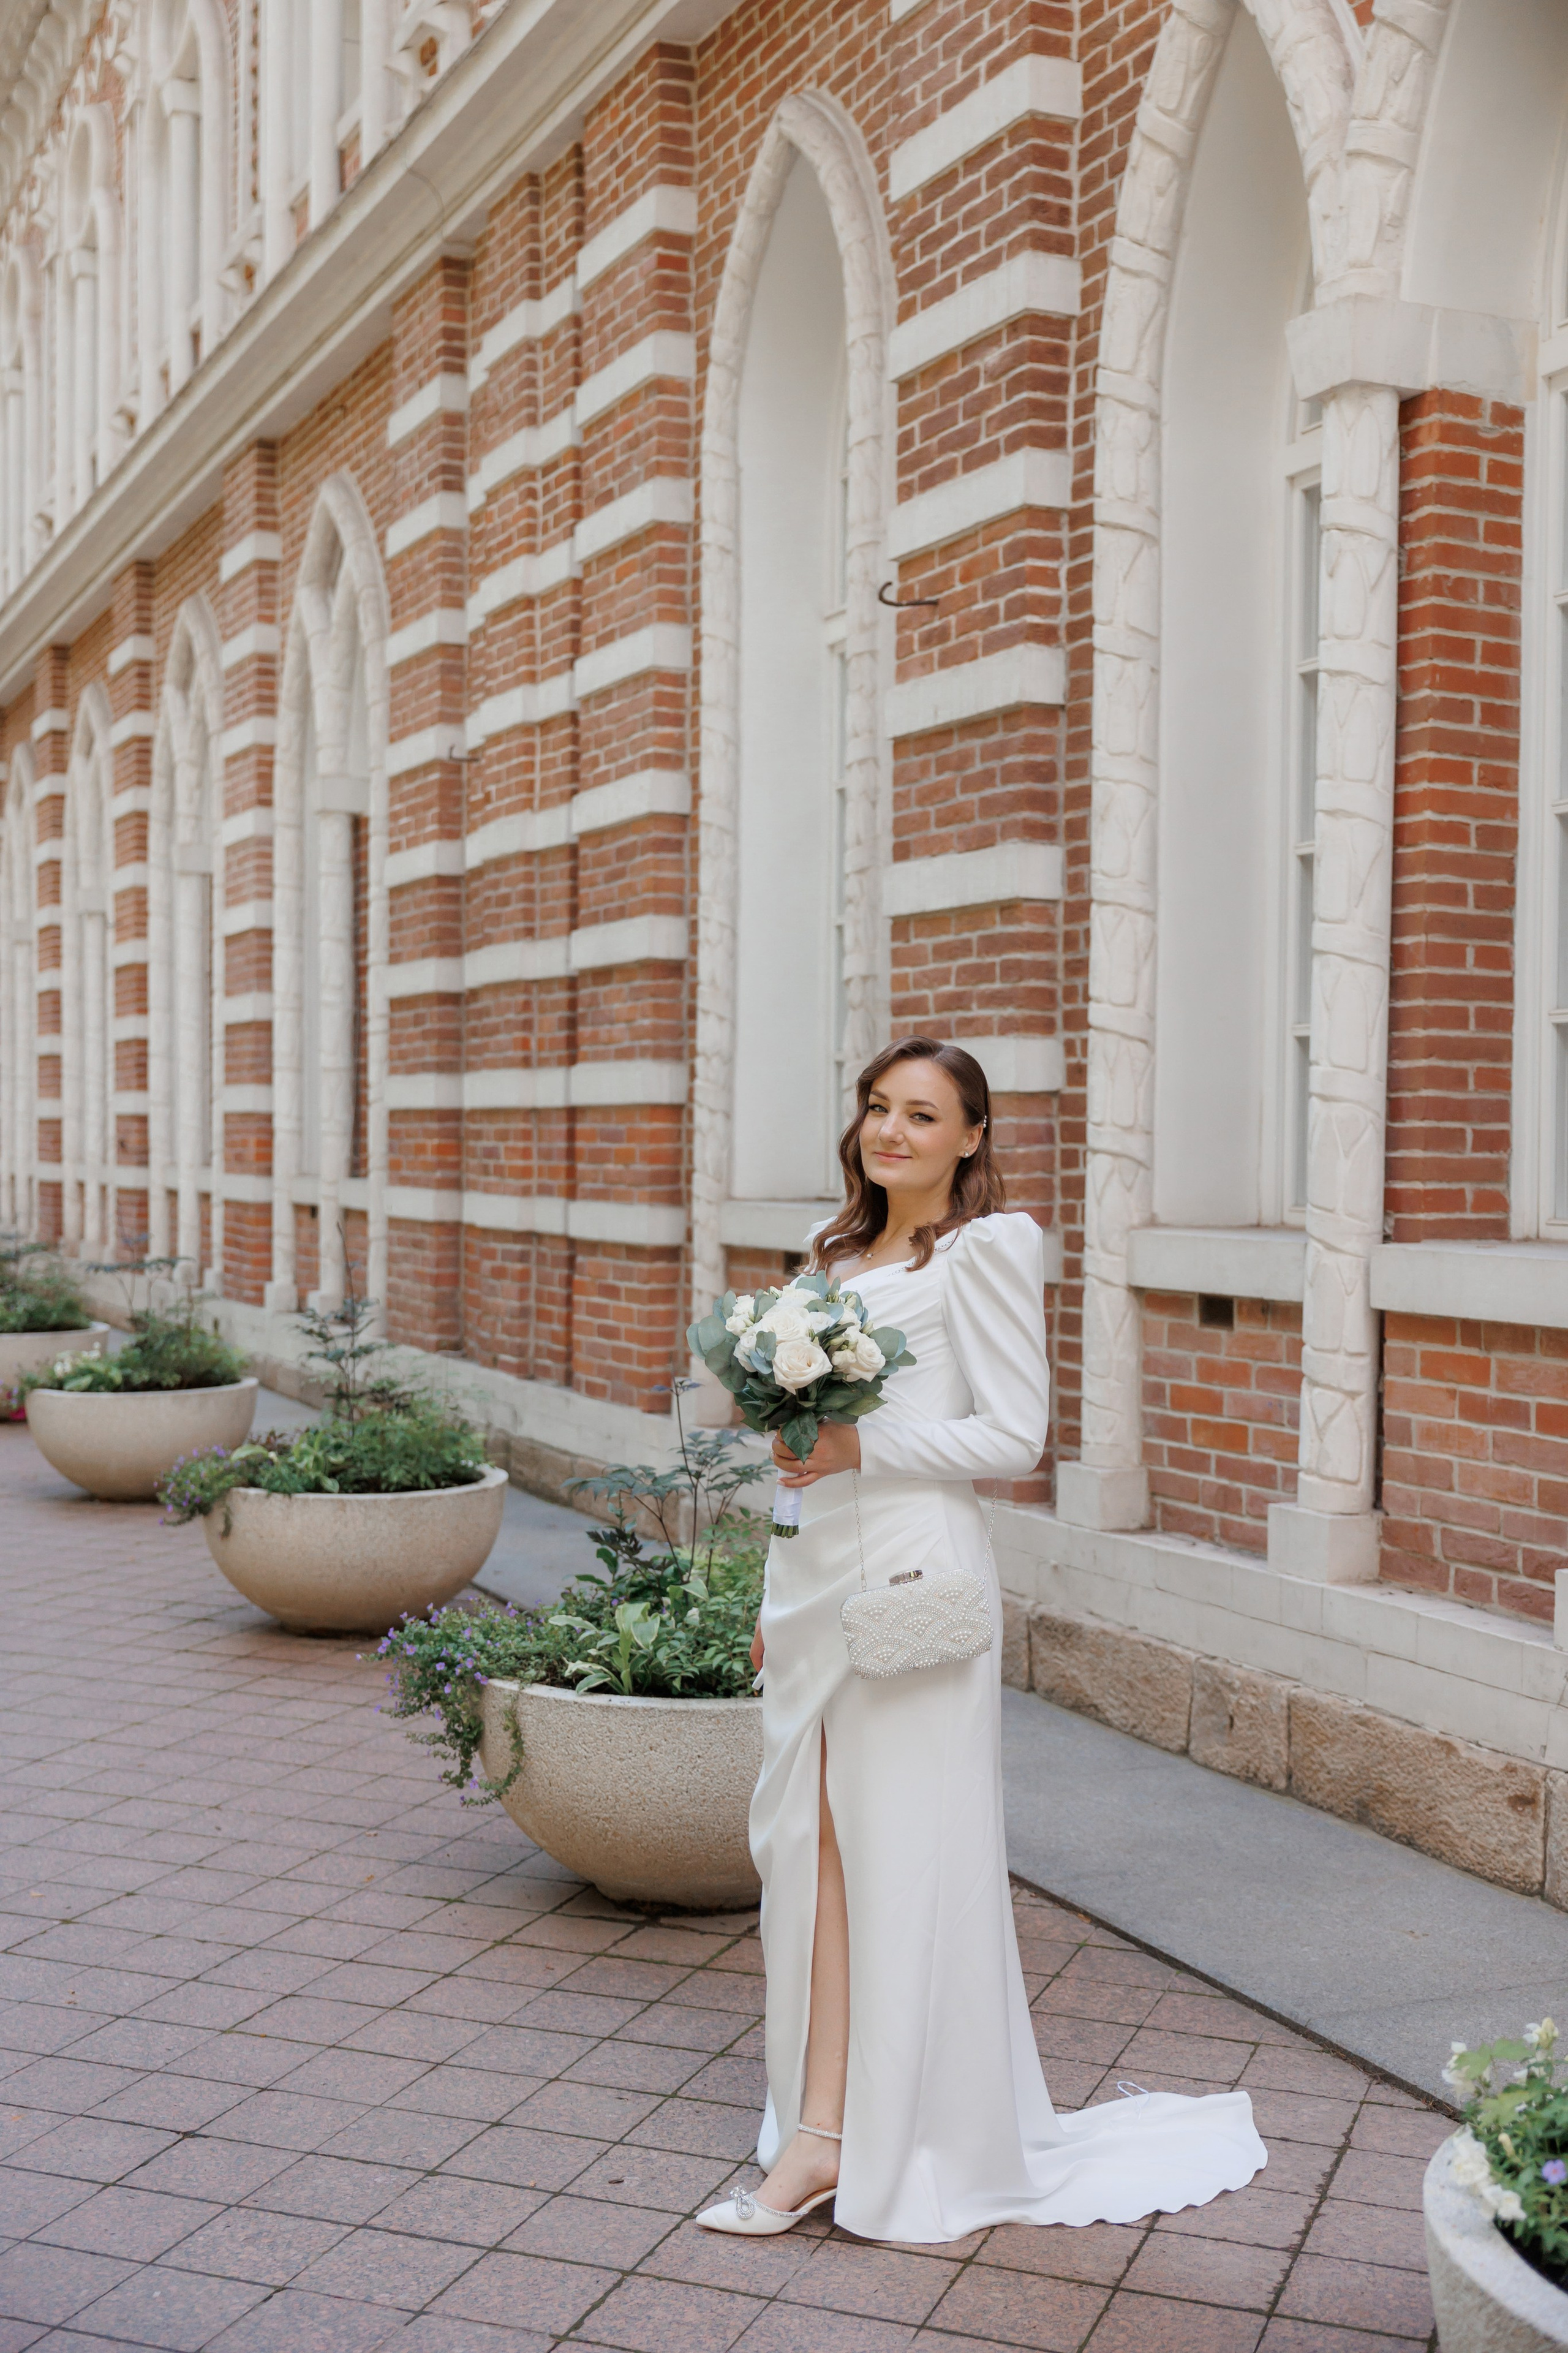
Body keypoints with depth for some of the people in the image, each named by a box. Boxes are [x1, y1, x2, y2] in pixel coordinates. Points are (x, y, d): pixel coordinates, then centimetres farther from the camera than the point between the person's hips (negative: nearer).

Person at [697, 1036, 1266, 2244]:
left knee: (905, 1848, -1)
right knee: (813, 1836, 5)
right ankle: (823, 2132, 12)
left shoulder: (988, 1247, -5)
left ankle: (929, 2143, 14)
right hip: (816, 1573, 7)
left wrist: (861, 1446, -19)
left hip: (914, 1573, -7)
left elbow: (1014, 1437, -10)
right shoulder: (842, 1251, 17)